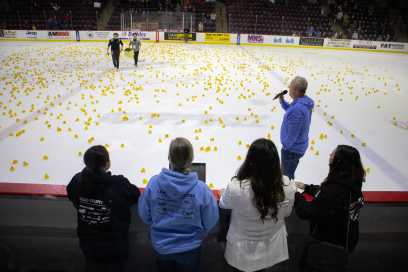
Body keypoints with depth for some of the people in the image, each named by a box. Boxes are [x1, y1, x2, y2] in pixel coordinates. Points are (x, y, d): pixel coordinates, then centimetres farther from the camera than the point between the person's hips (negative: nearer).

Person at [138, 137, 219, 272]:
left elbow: (145, 215, -8)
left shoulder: (154, 183, -21)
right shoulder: (201, 189, -25)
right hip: (189, 248, -1)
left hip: (161, 246, 2)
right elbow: (210, 222, -13)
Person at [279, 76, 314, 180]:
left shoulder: (298, 108, -34)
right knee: (289, 173, 27)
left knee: (287, 176, 10)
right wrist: (282, 101, 3)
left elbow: (292, 133, -27)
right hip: (298, 146, 9)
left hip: (292, 148, -9)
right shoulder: (304, 102, -3)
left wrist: (285, 146, -11)